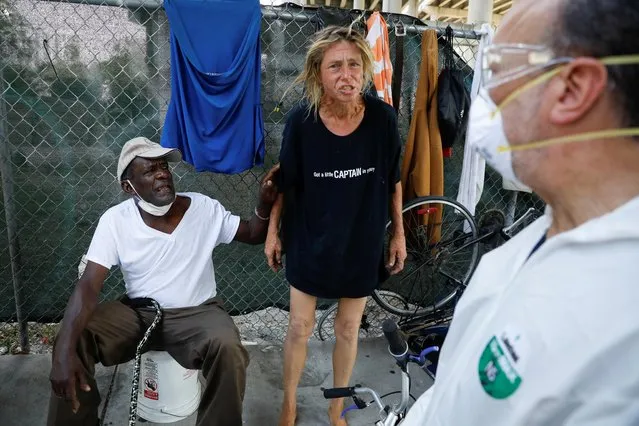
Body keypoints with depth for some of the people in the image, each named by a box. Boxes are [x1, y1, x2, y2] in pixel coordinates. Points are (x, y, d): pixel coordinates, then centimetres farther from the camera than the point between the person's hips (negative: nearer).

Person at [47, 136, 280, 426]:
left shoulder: (204, 208, -7)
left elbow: (253, 235, 2)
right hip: (137, 313, 2)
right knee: (72, 340, -21)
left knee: (228, 348, -32)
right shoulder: (115, 220, -10)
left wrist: (265, 203, -21)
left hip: (197, 313, -1)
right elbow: (88, 286, -16)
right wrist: (65, 350, -30)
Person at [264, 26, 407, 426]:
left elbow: (393, 180, -1)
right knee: (300, 328, 12)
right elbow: (285, 182, -3)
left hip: (361, 242, 1)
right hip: (309, 241, 0)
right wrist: (273, 231, 2)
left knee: (348, 330, 16)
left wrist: (399, 233, 4)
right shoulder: (301, 120, -16)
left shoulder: (383, 116, -14)